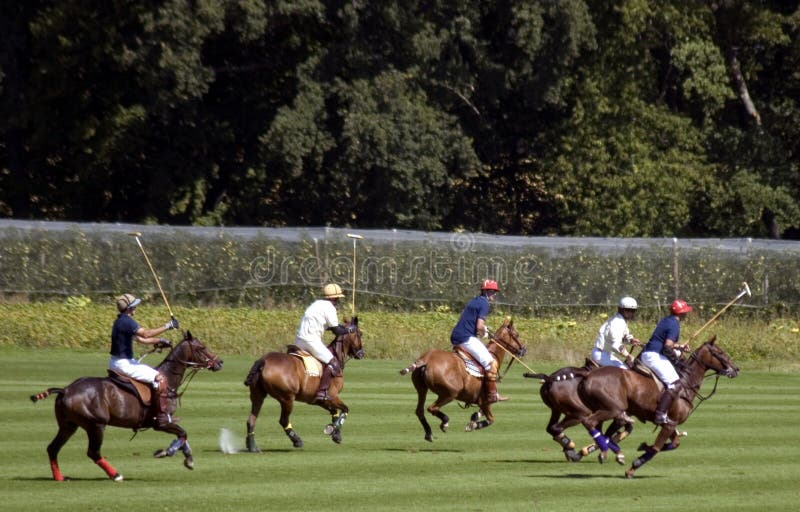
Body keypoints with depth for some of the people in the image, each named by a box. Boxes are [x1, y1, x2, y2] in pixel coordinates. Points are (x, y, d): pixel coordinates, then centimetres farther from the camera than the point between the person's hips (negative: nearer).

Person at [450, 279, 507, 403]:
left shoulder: (474, 302, 19)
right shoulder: (484, 304, -11)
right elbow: (480, 327, -19)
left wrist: (484, 328, 19)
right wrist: (485, 333, 2)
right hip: (467, 338, -10)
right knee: (490, 362, -8)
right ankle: (492, 394, -10)